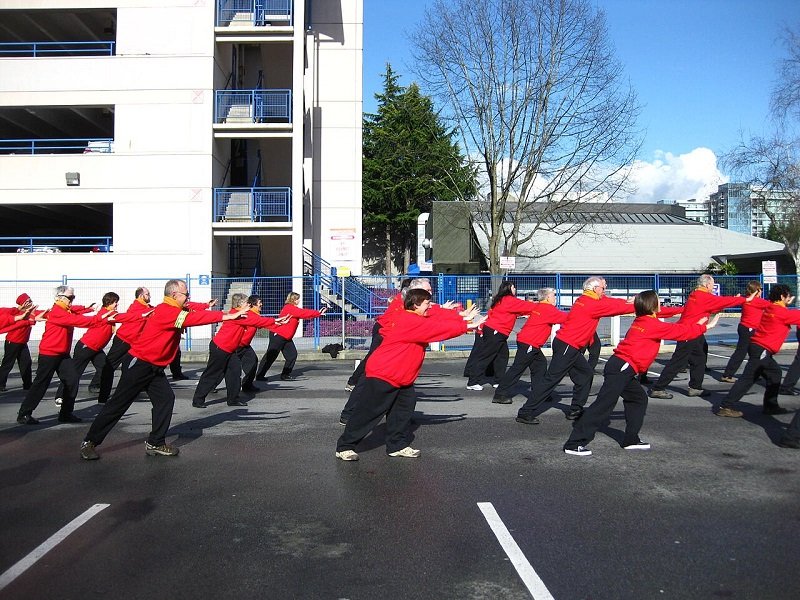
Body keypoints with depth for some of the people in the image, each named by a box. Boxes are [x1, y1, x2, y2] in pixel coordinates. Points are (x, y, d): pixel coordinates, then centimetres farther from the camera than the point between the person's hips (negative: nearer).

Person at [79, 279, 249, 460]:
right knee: (119, 403, -2)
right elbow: (194, 318, -30)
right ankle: (89, 443, 9)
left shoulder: (173, 310, 7)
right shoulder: (166, 311, -23)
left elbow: (192, 311, 4)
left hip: (154, 367, 9)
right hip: (140, 364, -9)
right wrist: (226, 316, -32)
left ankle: (155, 443, 6)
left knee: (166, 398, 0)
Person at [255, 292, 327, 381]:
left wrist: (318, 313, 2)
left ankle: (285, 375, 13)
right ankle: (260, 376, 1)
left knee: (292, 355, 5)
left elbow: (305, 313, 12)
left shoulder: (294, 309, 14)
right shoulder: (289, 308, -16)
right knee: (271, 355, -5)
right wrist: (318, 313, -12)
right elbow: (304, 313, -19)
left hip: (286, 338, 10)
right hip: (277, 335, -10)